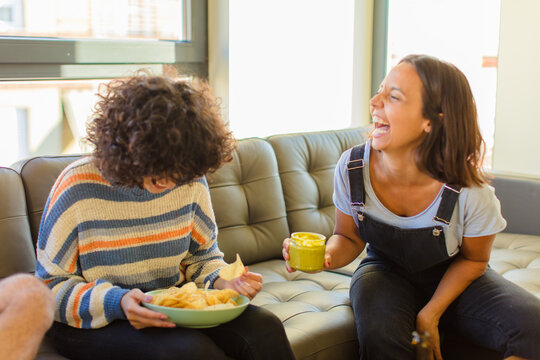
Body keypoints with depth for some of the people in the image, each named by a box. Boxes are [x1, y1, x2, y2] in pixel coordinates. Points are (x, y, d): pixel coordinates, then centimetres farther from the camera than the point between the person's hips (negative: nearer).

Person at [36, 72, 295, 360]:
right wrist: (117, 302, -26)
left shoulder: (190, 179, -4)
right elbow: (51, 287, -9)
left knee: (266, 330, -21)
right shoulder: (78, 187, -16)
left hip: (174, 309, 4)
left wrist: (225, 282, -11)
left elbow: (203, 256, 11)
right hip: (95, 324, -4)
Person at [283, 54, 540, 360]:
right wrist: (326, 257, -26)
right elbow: (349, 238, -4)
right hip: (387, 272, 0)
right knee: (379, 333, -34)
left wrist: (431, 313, -13)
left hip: (451, 277, 0)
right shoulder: (352, 168, -20)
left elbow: (473, 259, -6)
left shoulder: (470, 194, -27)